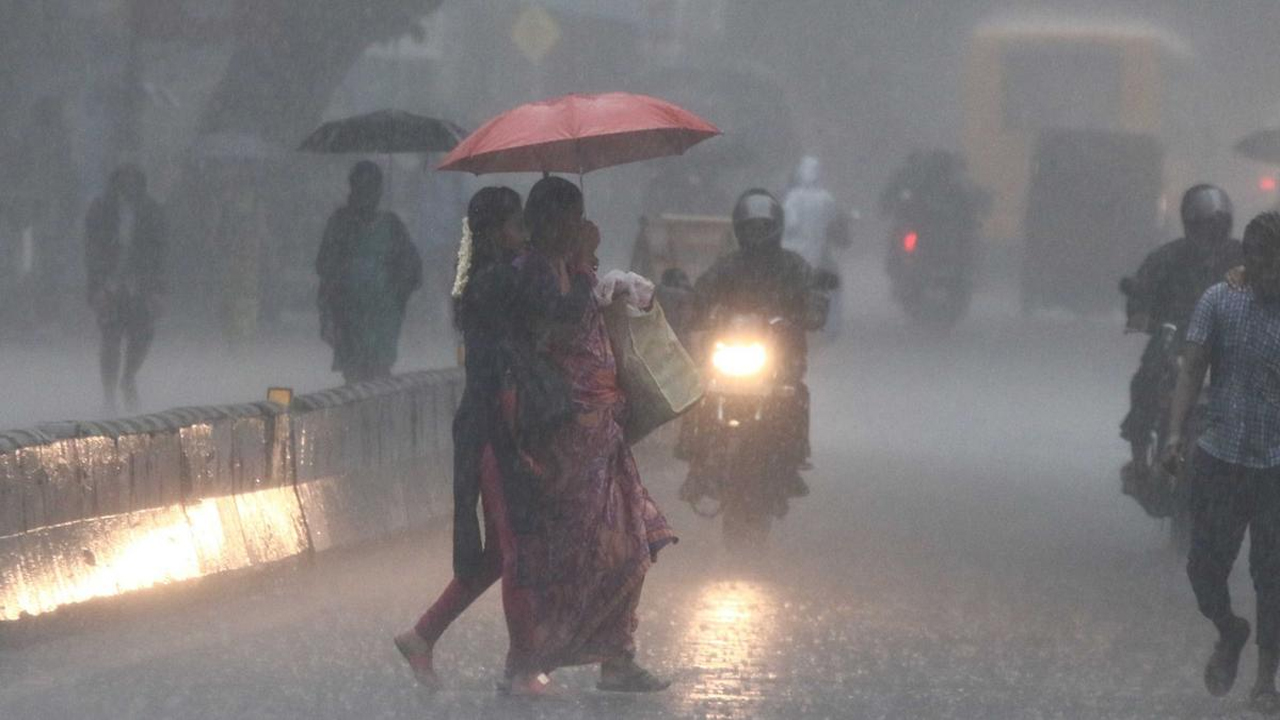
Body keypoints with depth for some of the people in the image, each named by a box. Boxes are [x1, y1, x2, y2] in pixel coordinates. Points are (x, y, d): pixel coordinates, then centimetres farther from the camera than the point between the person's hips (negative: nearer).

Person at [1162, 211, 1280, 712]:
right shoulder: (1219, 302, -2)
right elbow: (1192, 370, -3)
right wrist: (1176, 432, -15)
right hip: (1220, 458, 1)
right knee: (1205, 564, 3)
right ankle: (1229, 634, 35)